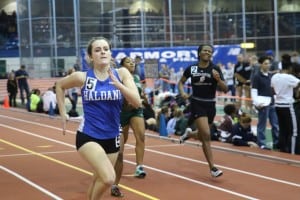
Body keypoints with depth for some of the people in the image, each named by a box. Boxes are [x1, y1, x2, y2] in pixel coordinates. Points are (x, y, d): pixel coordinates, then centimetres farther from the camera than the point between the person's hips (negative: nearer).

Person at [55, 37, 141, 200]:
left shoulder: (121, 74, -4)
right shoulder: (82, 77, -8)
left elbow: (137, 102, -14)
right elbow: (60, 85, 11)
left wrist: (116, 83, -25)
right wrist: (63, 113, 9)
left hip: (112, 137, 4)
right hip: (88, 136, -3)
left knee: (100, 181, 17)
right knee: (108, 178, -23)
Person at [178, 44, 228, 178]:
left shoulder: (215, 69, -2)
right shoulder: (191, 69, -1)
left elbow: (225, 89, -5)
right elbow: (181, 82, 14)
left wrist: (218, 79, -23)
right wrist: (182, 92, -6)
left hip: (210, 105, 3)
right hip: (197, 104, -3)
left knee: (201, 135, 19)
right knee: (206, 135, -17)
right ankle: (212, 168, -14)